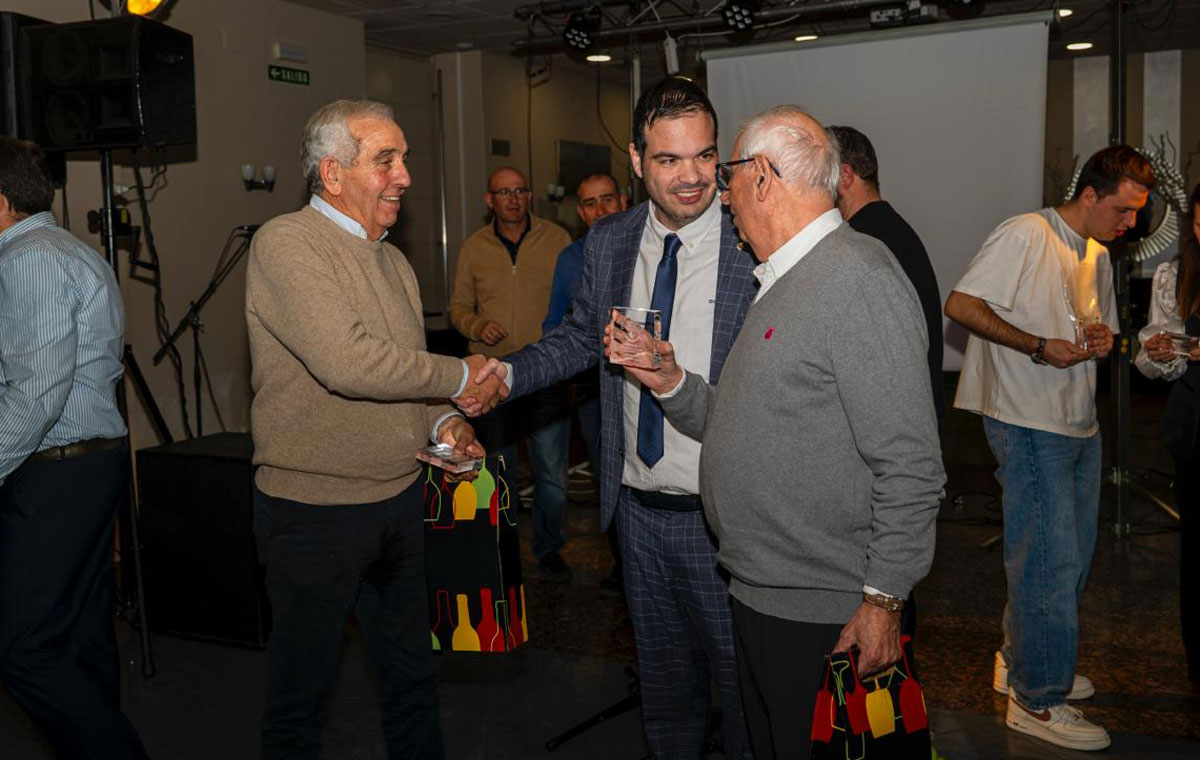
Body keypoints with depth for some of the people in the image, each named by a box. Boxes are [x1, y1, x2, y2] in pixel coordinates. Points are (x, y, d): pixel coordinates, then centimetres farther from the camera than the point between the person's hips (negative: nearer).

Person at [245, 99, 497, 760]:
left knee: (411, 673, 19)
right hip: (313, 509, -7)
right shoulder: (286, 244, -15)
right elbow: (347, 362, -27)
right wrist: (460, 377, -16)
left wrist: (442, 423, 0)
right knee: (301, 687, 10)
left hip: (399, 499, 7)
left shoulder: (392, 260, 12)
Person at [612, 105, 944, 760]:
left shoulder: (857, 277, -18)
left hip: (825, 614, -9)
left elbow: (910, 465, -22)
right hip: (757, 595, 9)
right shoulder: (779, 283, 14)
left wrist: (883, 599, -21)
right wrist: (670, 382, 3)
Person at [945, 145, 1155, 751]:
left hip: (1080, 425, 9)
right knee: (1049, 557, -6)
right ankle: (1037, 700, 6)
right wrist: (1040, 346, -21)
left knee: (1071, 557, 15)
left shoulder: (1099, 256, 17)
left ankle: (1020, 663, 32)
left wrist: (1102, 338, 3)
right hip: (1028, 425, -9)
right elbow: (960, 304, -18)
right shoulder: (1025, 235, -11)